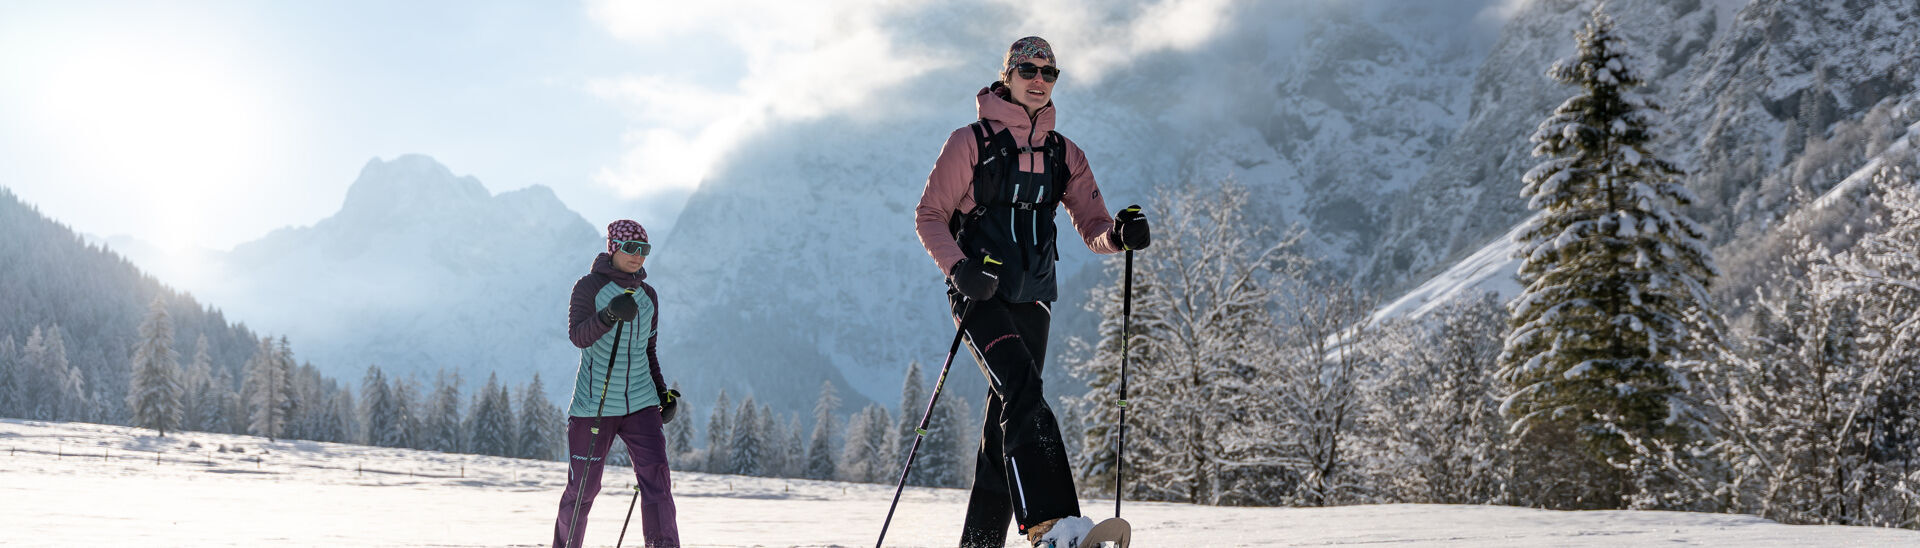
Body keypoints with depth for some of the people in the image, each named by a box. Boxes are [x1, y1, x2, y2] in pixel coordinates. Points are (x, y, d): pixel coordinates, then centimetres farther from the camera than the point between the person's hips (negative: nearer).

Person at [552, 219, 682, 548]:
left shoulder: (648, 296, 12)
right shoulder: (590, 286, -4)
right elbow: (578, 336, -18)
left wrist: (662, 392, 10)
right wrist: (609, 314, -35)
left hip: (640, 405, 4)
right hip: (594, 406, -4)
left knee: (656, 477, -10)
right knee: (583, 488, 3)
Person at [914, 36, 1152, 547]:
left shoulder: (1064, 154, 13)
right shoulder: (971, 142, 0)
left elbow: (1093, 228, 9)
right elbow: (929, 216, 0)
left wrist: (1119, 234, -15)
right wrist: (959, 267, -17)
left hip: (1031, 298, 5)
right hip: (979, 294, -5)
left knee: (1008, 417, 4)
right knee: (1021, 388, -26)